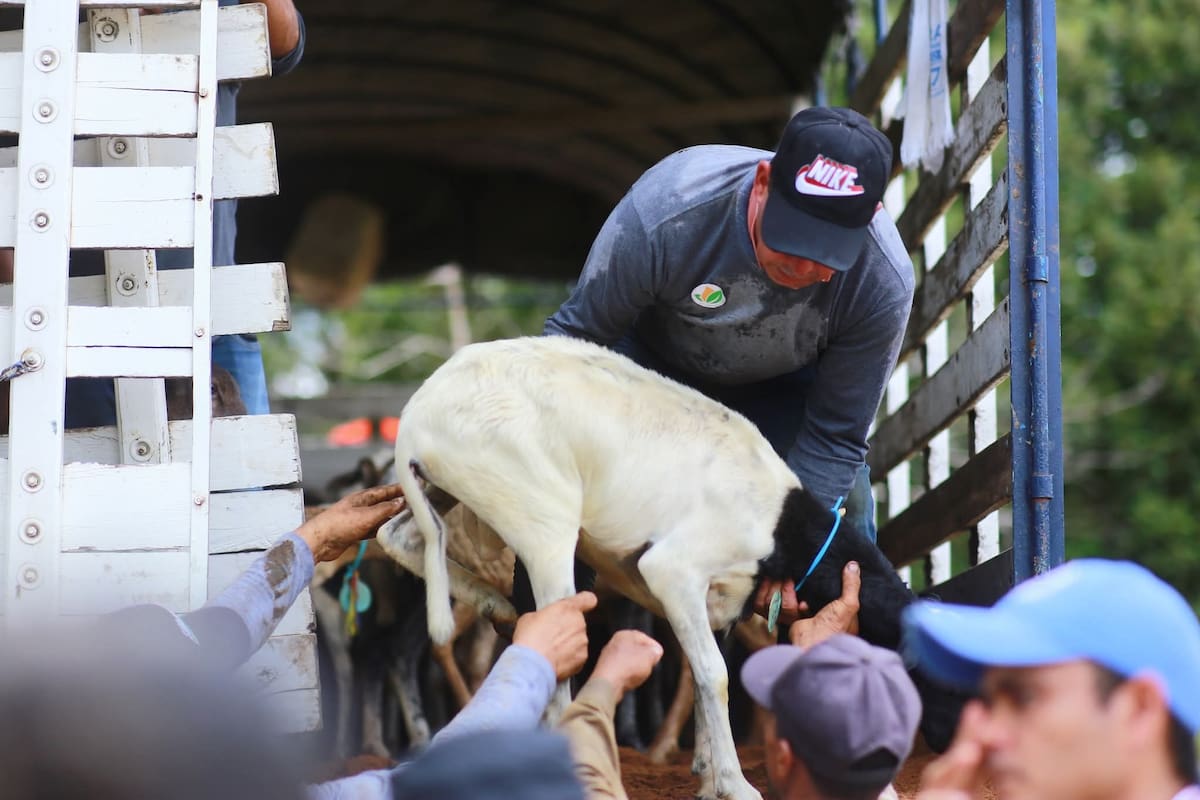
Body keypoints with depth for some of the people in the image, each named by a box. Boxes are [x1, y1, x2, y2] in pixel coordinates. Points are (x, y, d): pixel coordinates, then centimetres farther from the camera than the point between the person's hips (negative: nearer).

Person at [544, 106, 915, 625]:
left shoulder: (883, 284, -35)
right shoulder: (664, 212, -41)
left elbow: (834, 436, -22)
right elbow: (577, 335, -25)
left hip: (780, 387, 1)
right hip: (654, 361, -1)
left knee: (842, 505, -12)